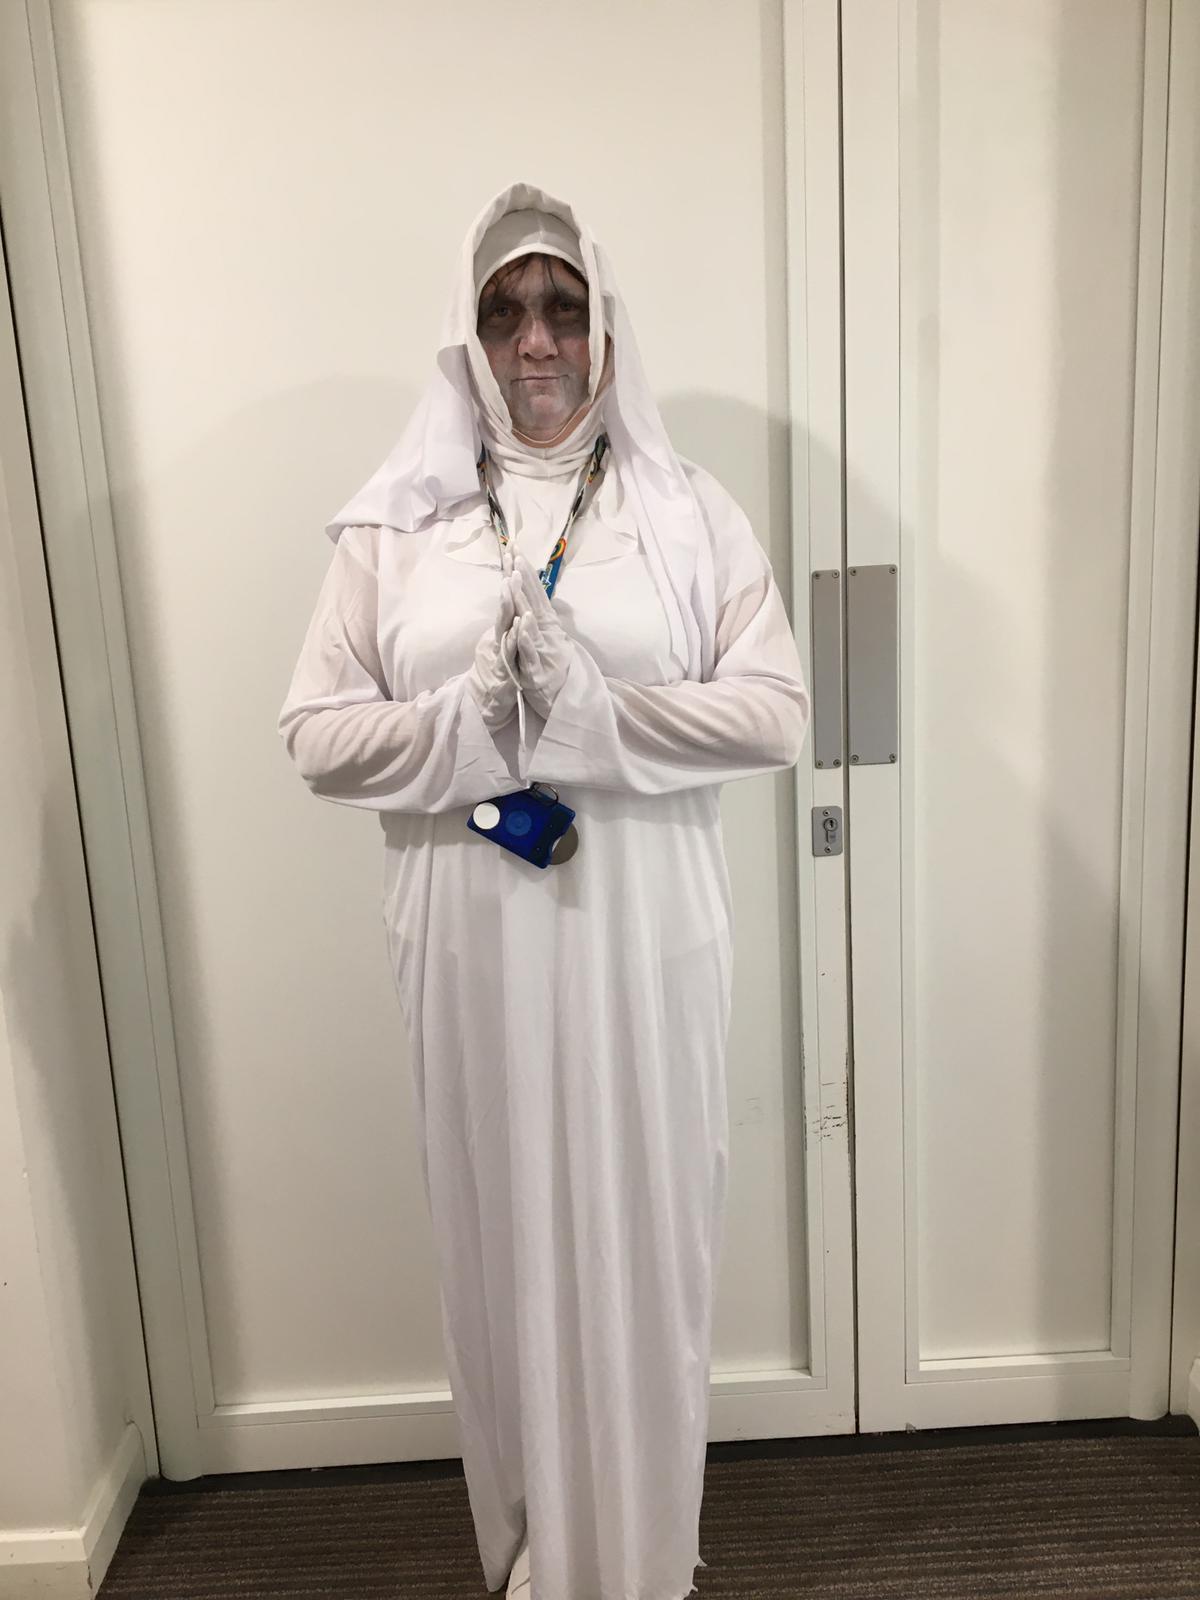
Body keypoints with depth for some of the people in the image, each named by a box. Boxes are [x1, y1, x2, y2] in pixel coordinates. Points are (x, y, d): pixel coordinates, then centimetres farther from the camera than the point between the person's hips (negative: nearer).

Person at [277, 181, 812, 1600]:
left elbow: (778, 713, -7)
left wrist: (587, 706, -18)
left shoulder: (688, 511, 2)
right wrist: (471, 716, -16)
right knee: (505, 1232, 13)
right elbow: (314, 733, -1)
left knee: (643, 1231, 10)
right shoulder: (395, 522, 4)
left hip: (643, 941, 0)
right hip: (475, 946, 1)